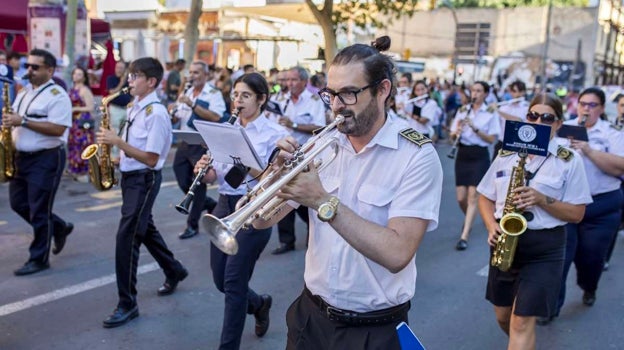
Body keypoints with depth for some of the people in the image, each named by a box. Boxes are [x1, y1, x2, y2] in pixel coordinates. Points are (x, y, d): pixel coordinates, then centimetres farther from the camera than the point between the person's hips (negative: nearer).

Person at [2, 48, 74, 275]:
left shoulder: (57, 95, -13)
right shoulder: (23, 93, 14)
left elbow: (57, 129, -23)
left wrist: (23, 121, -24)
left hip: (46, 159, -9)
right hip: (21, 157, 9)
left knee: (39, 211, -2)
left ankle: (39, 259, 10)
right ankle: (59, 227, 32)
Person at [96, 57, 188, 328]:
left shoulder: (156, 113, -19)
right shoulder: (135, 107, 9)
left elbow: (151, 159, -22)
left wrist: (118, 141, -24)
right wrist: (112, 143, -1)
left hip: (144, 180, -10)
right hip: (130, 176, 10)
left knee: (127, 237, -8)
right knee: (145, 230, 21)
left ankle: (127, 304, 3)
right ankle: (175, 272, 42)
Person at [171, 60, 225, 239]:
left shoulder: (214, 94, -8)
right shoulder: (187, 93, 15)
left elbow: (215, 117, -24)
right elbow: (179, 116, 23)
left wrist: (192, 104, -25)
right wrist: (172, 114, 0)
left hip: (202, 144, -7)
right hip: (184, 143, 7)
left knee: (198, 184, 1)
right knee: (182, 181, 9)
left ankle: (192, 224, 14)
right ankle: (210, 204, 32)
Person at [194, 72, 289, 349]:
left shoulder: (275, 133, -8)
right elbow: (215, 176, 8)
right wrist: (204, 169, -14)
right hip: (224, 206, 6)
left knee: (233, 283, -3)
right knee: (220, 280, 13)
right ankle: (260, 304, 42)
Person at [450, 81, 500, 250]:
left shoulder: (490, 113, -2)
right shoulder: (462, 111, 7)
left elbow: (492, 139, -9)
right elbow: (452, 136, 7)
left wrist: (474, 127, -20)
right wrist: (457, 131, -16)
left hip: (479, 155, -3)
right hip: (462, 154, 3)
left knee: (473, 196, -8)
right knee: (461, 197, 3)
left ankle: (464, 237, -7)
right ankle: (469, 219, 36)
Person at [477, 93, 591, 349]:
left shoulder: (570, 161, -4)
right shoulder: (505, 155, 5)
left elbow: (577, 213, -4)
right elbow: (485, 197, 10)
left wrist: (541, 199, -19)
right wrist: (492, 227, -8)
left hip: (545, 247, -4)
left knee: (522, 322, -8)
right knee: (503, 317, 15)